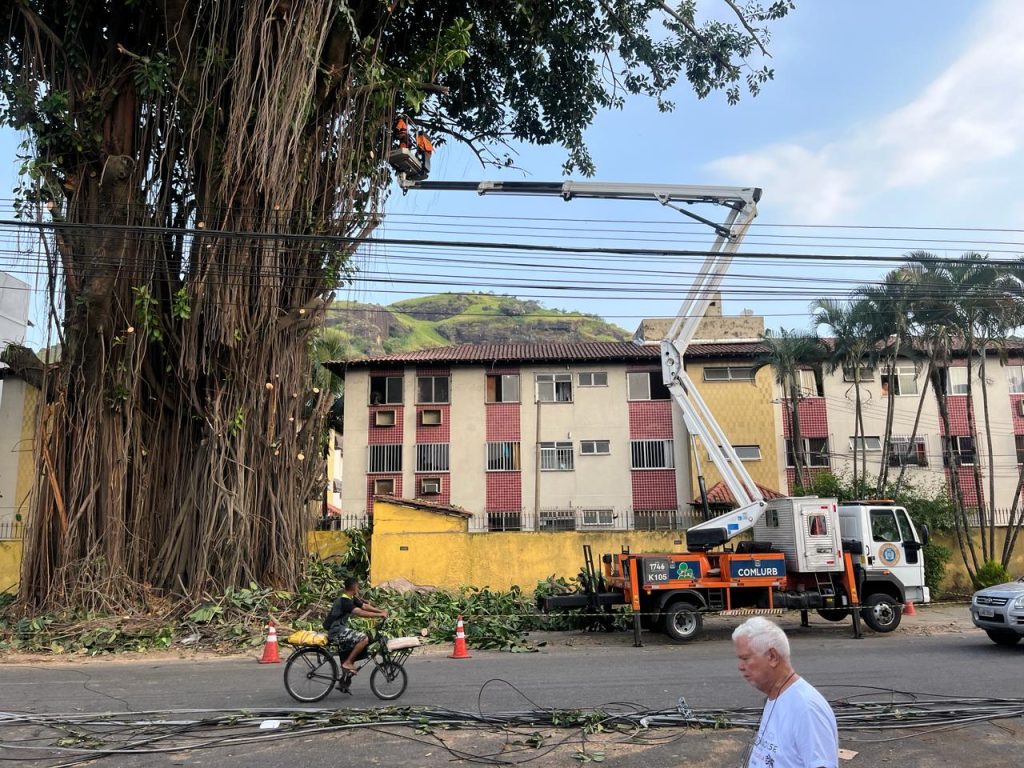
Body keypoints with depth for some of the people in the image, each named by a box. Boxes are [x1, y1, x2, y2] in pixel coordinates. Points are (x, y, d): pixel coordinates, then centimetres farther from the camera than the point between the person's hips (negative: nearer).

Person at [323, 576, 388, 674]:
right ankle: (347, 663, -11)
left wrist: (381, 611, -2)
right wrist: (380, 615, -27)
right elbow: (361, 613, -30)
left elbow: (365, 606, 10)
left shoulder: (351, 598, 9)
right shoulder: (344, 601, -22)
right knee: (364, 638, -21)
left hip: (341, 628, 10)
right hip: (336, 632, -10)